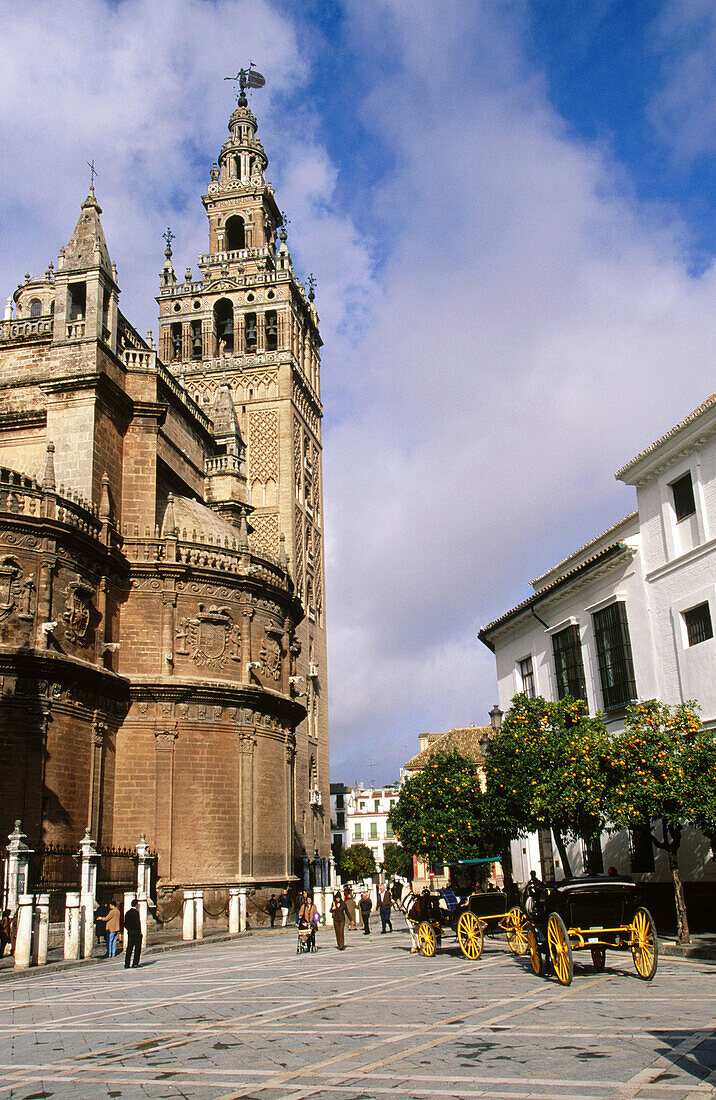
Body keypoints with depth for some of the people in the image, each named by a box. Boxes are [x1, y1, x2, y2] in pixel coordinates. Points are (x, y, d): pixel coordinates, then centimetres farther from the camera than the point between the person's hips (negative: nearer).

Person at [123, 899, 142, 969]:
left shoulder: (127, 913, 9)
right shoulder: (136, 912, -14)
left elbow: (125, 924, 12)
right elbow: (137, 923, -17)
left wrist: (129, 930, 16)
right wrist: (139, 932, -9)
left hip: (129, 933, 7)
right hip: (136, 933, -7)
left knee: (129, 948, 7)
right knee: (137, 948, 3)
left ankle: (127, 964, 5)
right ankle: (135, 963, 1)